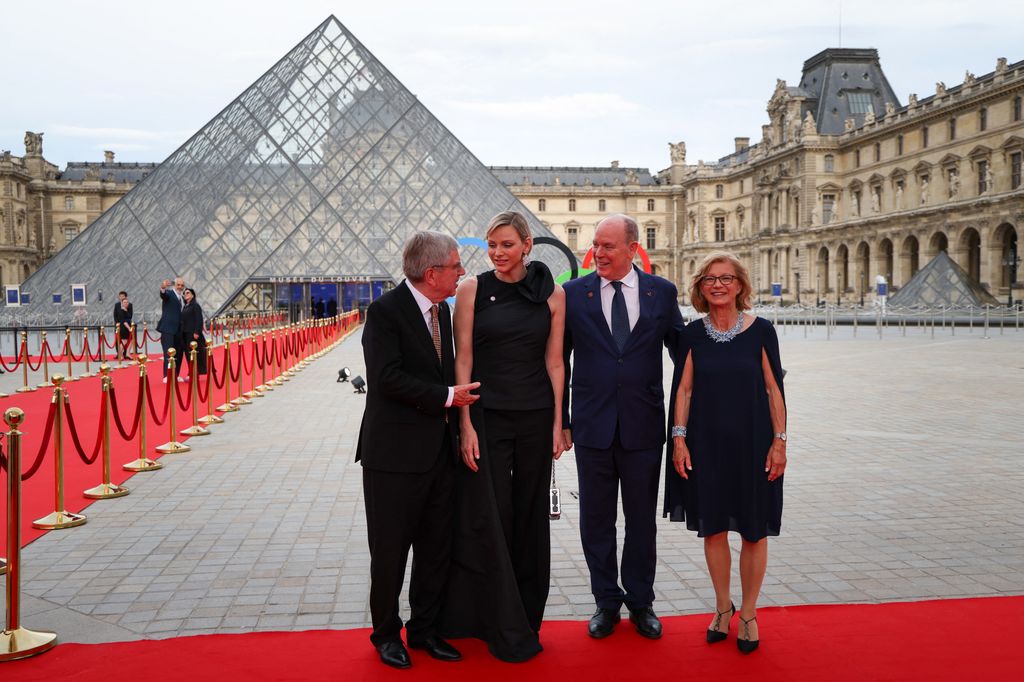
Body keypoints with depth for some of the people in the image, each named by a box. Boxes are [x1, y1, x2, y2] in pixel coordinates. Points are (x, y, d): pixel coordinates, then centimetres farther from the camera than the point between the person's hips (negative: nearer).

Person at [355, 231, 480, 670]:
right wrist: (446, 396, -15)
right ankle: (386, 633, 23)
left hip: (440, 450, 7)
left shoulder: (441, 309, 10)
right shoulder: (385, 311, -13)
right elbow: (387, 377, -21)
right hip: (396, 452, -7)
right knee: (390, 550, 7)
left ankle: (424, 628, 28)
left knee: (436, 547, 13)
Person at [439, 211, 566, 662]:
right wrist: (466, 425, -9)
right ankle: (505, 628, 12)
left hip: (535, 417, 2)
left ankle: (527, 615, 26)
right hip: (486, 416, -1)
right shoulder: (472, 290, -2)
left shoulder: (551, 294, 2)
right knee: (488, 518, 0)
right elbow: (463, 360, -3)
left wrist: (557, 422, 1)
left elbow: (554, 361, 4)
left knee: (530, 516, 10)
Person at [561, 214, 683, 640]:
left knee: (642, 519, 11)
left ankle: (640, 602, 27)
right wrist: (560, 420, 1)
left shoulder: (662, 293, 1)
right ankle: (606, 602, 25)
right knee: (596, 520, 9)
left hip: (643, 425, 0)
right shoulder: (573, 293, 0)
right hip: (592, 425, 0)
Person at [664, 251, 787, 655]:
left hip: (752, 442, -1)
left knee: (753, 530, 6)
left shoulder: (760, 330, -3)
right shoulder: (693, 334, 1)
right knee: (712, 527, 9)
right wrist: (679, 438, -3)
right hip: (706, 443, 2)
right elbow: (683, 389, 3)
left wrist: (779, 441, -5)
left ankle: (748, 614, 23)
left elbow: (773, 389, -2)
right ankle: (723, 607, 28)